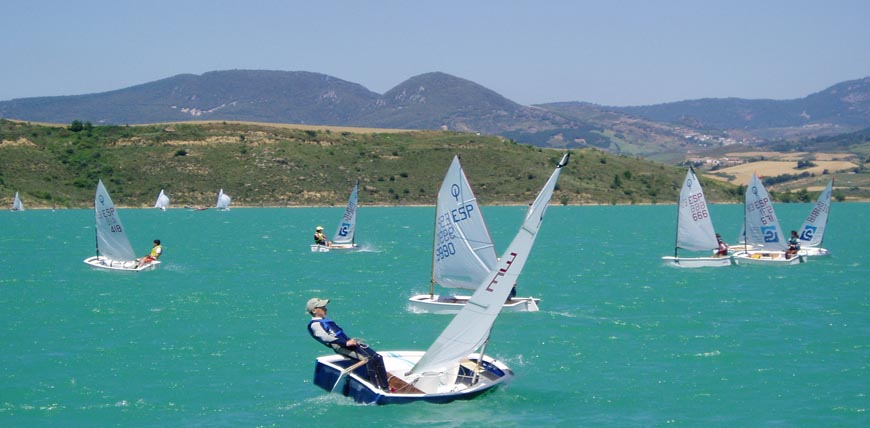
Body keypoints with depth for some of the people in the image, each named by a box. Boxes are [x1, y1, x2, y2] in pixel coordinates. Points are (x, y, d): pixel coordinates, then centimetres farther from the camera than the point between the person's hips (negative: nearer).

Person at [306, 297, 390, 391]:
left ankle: (385, 388, -8)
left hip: (348, 343, 10)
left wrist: (352, 340, 15)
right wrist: (346, 343, -24)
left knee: (378, 358, -4)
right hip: (340, 347, -10)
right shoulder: (314, 324, -1)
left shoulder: (325, 321, 31)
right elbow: (325, 337, -18)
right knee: (368, 359, -27)